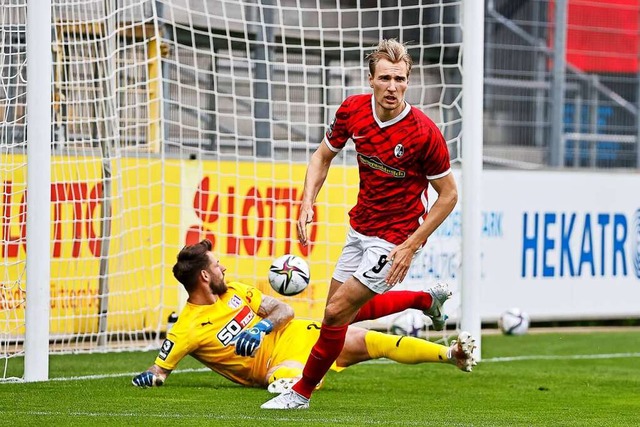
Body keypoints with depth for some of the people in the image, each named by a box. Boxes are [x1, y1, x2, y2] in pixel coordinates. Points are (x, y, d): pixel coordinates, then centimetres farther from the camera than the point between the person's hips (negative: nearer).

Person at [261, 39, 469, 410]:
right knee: (344, 308, 17)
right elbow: (323, 156, 8)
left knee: (337, 313, -11)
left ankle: (302, 392, 9)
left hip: (395, 239, -7)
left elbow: (449, 194, -13)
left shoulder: (424, 132, -23)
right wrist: (308, 202, -8)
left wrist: (411, 246, -17)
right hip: (359, 229, 7)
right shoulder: (353, 110, -9)